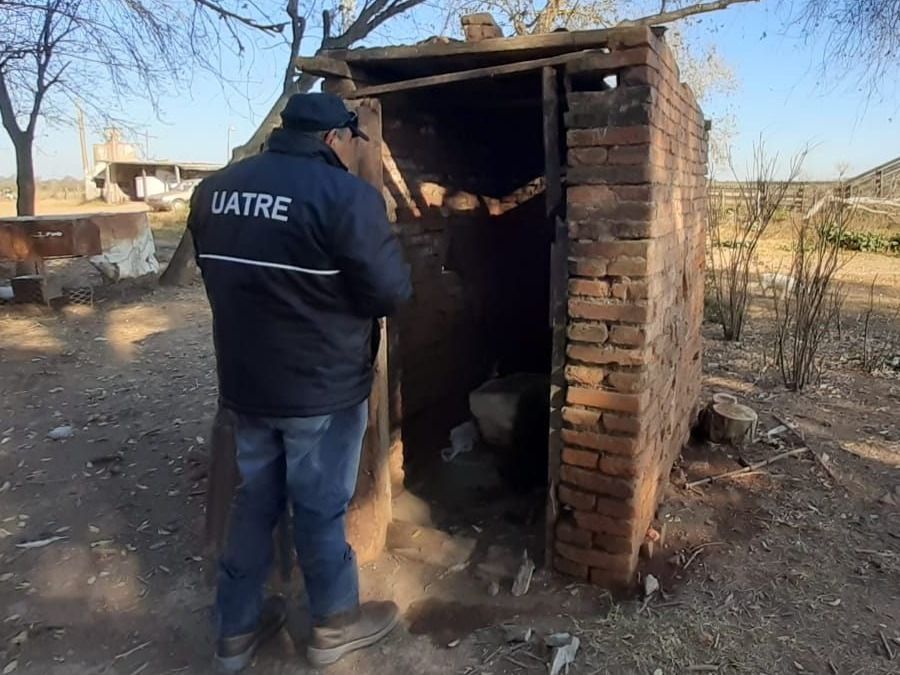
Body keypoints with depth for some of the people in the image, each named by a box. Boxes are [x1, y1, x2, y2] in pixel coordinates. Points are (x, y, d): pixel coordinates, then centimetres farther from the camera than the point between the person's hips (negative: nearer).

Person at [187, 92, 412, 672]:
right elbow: (391, 292, -18)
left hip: (244, 381, 6)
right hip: (322, 387, -6)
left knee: (254, 501, 20)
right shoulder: (346, 195, -18)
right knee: (320, 508, 10)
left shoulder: (214, 189, 4)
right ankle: (336, 626, 32)